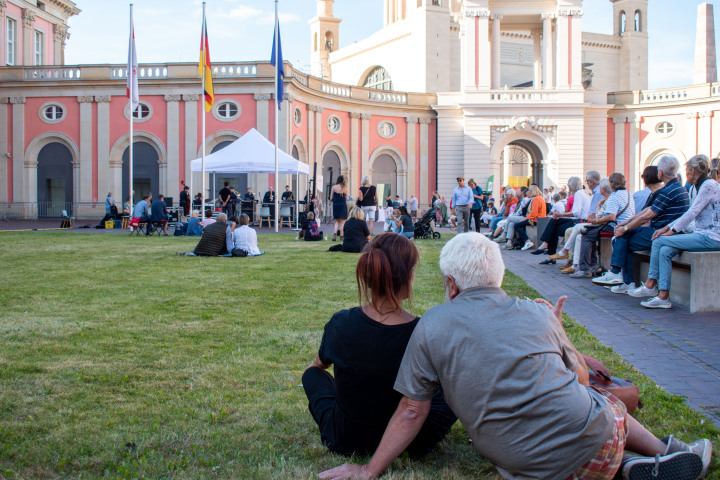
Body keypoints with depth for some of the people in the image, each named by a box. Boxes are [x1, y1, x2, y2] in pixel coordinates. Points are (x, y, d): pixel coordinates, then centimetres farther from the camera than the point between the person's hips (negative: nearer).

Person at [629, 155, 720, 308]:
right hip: (702, 234, 9)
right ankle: (663, 296, -10)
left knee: (659, 241, -13)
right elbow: (690, 214, 19)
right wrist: (667, 227, 11)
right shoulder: (700, 186, 18)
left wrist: (672, 231, -10)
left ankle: (650, 285, -3)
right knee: (665, 251, -9)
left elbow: (692, 213, -15)